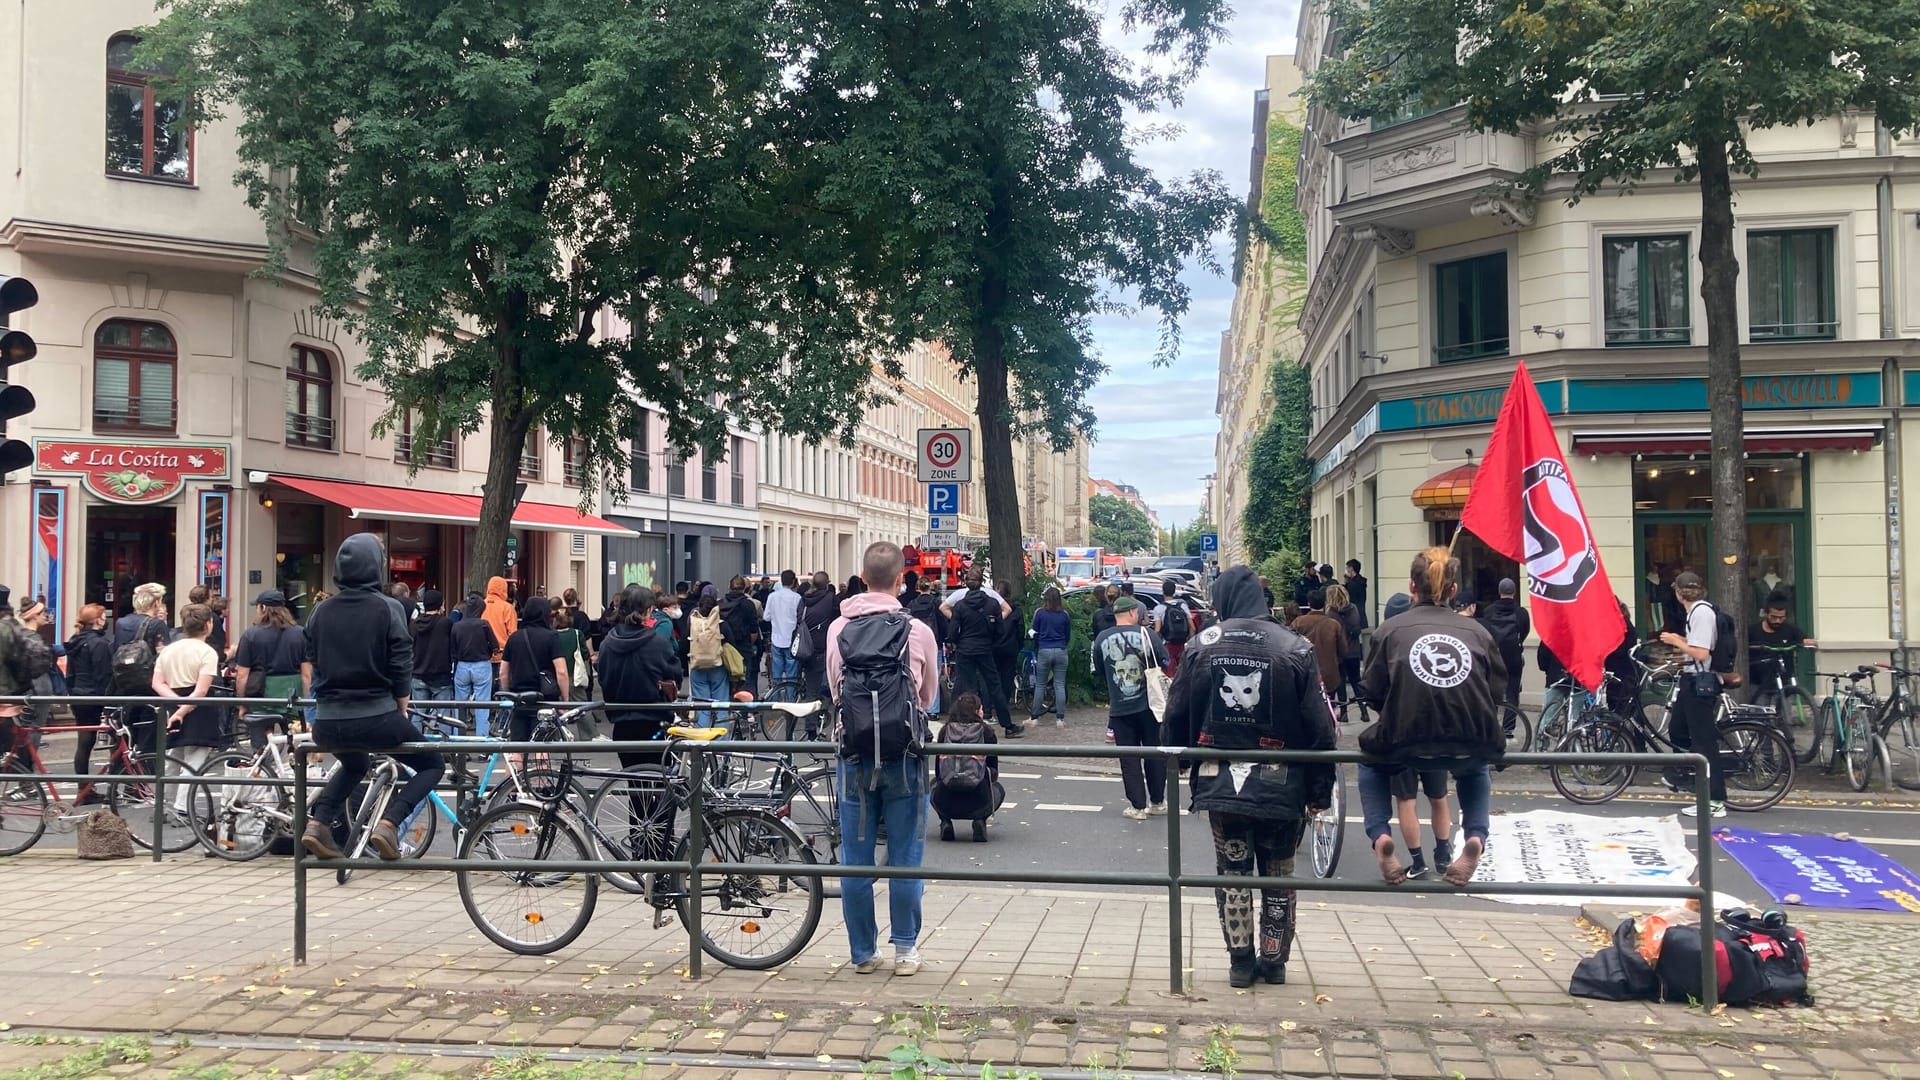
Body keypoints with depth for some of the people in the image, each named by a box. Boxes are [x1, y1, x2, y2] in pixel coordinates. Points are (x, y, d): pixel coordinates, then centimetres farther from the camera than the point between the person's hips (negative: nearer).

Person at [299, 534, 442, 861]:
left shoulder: (321, 612, 5)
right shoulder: (388, 608, -7)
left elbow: (314, 664, 12)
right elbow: (401, 666, -6)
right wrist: (402, 712, 8)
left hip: (327, 723, 5)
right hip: (375, 717, -5)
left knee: (355, 764, 36)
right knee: (432, 764, 15)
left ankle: (318, 821, 14)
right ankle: (388, 823, -8)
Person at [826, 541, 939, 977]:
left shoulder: (838, 629, -1)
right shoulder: (917, 631, -6)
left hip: (855, 753, 2)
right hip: (903, 754, -1)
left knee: (855, 858, 9)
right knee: (904, 857, 8)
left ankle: (863, 953, 16)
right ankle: (905, 950, 14)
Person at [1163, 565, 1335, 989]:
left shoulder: (1203, 645, -3)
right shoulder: (1295, 648, -7)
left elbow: (1178, 715, 1)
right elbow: (1319, 726, -6)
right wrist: (1319, 791, 2)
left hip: (1219, 783, 1)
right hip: (1280, 788, -1)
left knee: (1231, 873, 12)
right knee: (1278, 875, 14)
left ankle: (1241, 962, 14)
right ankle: (1274, 960, 20)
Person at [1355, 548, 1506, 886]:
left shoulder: (1391, 629, 4)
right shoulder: (1477, 631, 10)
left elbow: (1372, 693, 4)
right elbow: (1497, 692, 9)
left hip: (1406, 747, -2)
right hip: (1472, 748, 2)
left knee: (1371, 759, 33)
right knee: (1477, 768, 39)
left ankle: (1379, 836, 12)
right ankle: (1476, 837, 15)